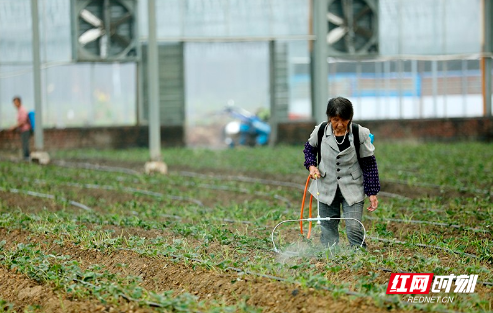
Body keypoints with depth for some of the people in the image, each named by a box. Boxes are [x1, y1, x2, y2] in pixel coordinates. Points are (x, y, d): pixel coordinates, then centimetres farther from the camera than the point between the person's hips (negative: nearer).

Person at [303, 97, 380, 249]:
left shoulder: (360, 134, -13)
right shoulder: (320, 131, -9)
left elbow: (369, 164, -5)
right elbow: (310, 147, 13)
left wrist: (372, 193, -5)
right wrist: (311, 165, -6)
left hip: (352, 189, -2)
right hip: (327, 187, 2)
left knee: (354, 229, -13)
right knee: (328, 231, 5)